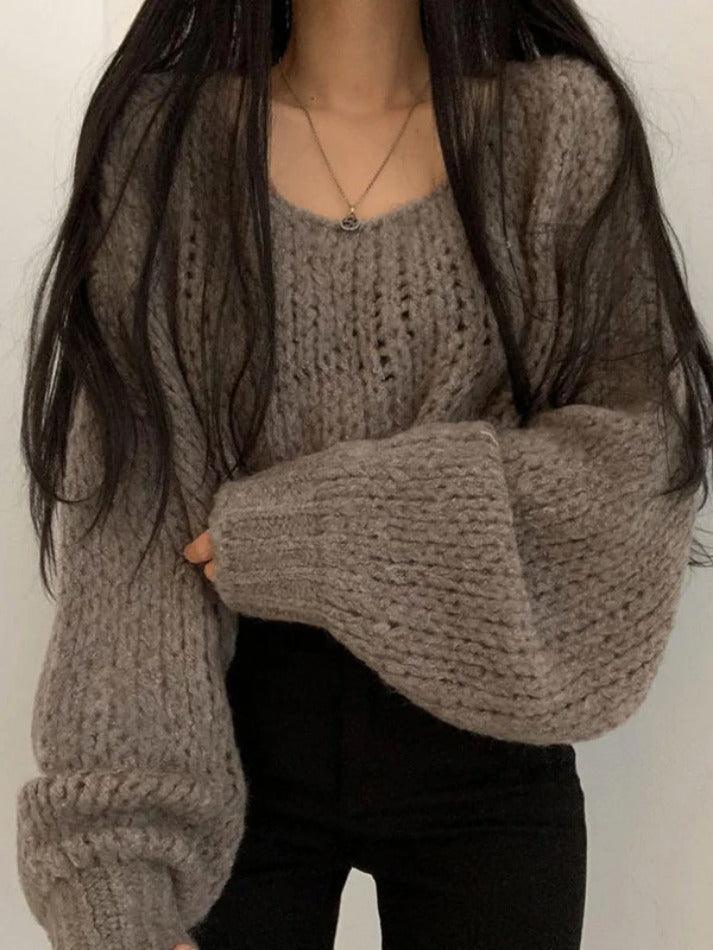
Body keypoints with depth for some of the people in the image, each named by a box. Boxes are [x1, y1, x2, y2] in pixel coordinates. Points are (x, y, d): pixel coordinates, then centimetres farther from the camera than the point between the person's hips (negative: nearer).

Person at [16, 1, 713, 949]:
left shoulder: (563, 124, -4)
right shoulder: (162, 133, -5)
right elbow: (128, 517, -12)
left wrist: (326, 529, -18)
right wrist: (115, 869, -20)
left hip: (481, 743, 1)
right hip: (236, 749, 0)